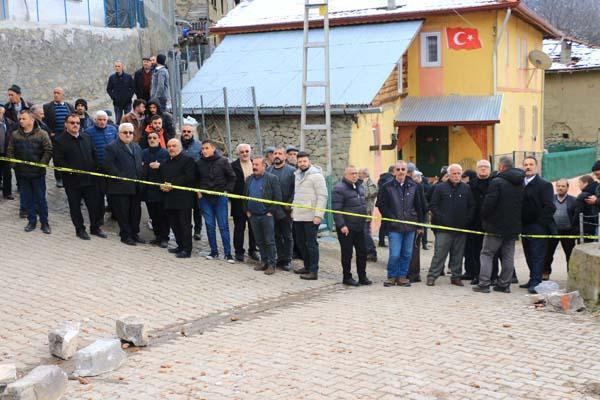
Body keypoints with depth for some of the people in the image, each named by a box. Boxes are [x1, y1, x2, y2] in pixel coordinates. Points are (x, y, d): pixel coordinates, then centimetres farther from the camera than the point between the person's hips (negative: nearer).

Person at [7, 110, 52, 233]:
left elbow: (48, 150, -8)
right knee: (27, 199, 11)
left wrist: (42, 164, -16)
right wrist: (13, 164, -4)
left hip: (38, 173, -3)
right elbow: (10, 151, 9)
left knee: (41, 198, 4)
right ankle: (31, 221, 23)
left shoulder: (42, 134, -6)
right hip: (21, 173, 3)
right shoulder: (15, 135, 5)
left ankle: (44, 223, 14)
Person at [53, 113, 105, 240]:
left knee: (95, 204, 8)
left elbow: (94, 155, 15)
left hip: (90, 178, 4)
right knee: (75, 206, 7)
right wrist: (70, 170, -18)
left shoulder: (86, 138, 11)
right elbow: (58, 161, -10)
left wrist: (94, 168, 2)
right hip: (72, 180, -4)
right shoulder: (60, 141, -5)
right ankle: (80, 229, 20)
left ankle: (95, 228, 23)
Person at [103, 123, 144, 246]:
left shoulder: (137, 147, 18)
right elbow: (109, 166, -13)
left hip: (136, 187, 6)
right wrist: (120, 178, -17)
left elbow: (141, 164, 20)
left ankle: (134, 233, 21)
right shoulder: (111, 148, -5)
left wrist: (141, 178, 7)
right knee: (123, 212, 0)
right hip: (121, 187, -6)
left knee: (136, 212, 10)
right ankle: (126, 236, 9)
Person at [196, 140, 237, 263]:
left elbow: (232, 177, 3)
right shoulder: (199, 163, 3)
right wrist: (198, 191, 5)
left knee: (223, 226, -1)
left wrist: (227, 191, -5)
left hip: (220, 197, -3)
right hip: (205, 198, 3)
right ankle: (214, 251, 16)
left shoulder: (223, 161, -3)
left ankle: (228, 253, 2)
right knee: (210, 226, 6)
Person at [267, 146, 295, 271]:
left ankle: (287, 260, 9)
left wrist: (290, 203, -13)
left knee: (287, 235, 3)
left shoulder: (291, 170, -4)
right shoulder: (268, 170, 9)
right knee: (276, 235, 10)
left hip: (285, 209, -4)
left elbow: (295, 189, -8)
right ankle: (281, 258, 18)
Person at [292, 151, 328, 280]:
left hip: (310, 217, -8)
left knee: (311, 244, -5)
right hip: (298, 216, 8)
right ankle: (307, 266, 27)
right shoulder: (297, 175, 15)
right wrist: (293, 210, 17)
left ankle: (314, 271, -1)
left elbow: (322, 196, -14)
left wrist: (318, 215, -19)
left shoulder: (316, 175, -10)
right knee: (301, 243, 14)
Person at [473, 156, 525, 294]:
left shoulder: (497, 182, -15)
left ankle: (484, 284, -2)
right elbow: (522, 204, 14)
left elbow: (489, 203, -18)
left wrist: (484, 218, -3)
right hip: (513, 226, 6)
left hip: (496, 226, -6)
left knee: (487, 253, 2)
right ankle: (504, 284, 13)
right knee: (508, 256, 11)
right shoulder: (520, 184, 7)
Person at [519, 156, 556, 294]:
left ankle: (536, 282, -10)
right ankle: (533, 280, 19)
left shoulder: (544, 185, -4)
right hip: (525, 226, 6)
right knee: (529, 256, 11)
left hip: (538, 227, -6)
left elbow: (549, 207, -10)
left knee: (537, 256, -7)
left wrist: (540, 223, -15)